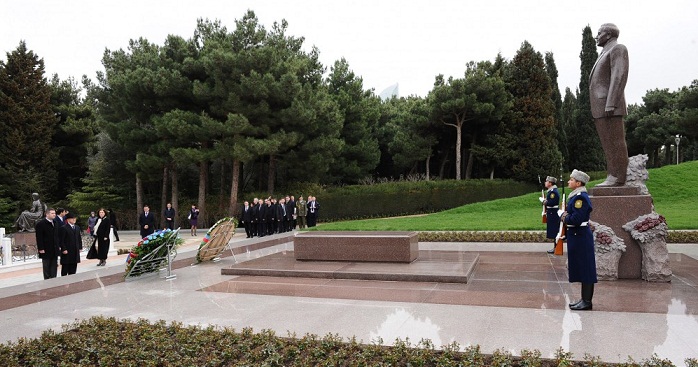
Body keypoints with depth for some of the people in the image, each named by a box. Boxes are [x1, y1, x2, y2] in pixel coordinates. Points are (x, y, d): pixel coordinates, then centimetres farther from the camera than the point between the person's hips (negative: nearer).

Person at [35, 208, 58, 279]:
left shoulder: (54, 223, 11)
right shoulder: (40, 224, -11)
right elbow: (39, 238, -14)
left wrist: (57, 246, 12)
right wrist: (41, 249, -18)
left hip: (54, 250, 7)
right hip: (46, 250, -6)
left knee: (54, 266, 9)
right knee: (46, 267, 4)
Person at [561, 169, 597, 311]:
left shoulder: (581, 198, -17)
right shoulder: (575, 196, 13)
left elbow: (576, 219, -24)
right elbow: (566, 214, 18)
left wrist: (565, 218, -7)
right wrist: (565, 216, -1)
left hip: (580, 237, -10)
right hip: (576, 236, 10)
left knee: (585, 269, -1)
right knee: (580, 268, 14)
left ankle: (587, 301, 7)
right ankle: (584, 299, 23)